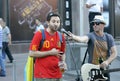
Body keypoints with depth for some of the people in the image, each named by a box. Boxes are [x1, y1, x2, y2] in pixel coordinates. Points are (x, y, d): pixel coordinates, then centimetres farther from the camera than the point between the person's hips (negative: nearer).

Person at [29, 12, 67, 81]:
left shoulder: (61, 36, 6)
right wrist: (50, 52, -14)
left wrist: (63, 62, -3)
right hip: (42, 75, -5)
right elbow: (32, 53, -12)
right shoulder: (39, 34, -8)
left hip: (57, 75, 5)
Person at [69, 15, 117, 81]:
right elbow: (83, 39, -31)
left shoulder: (109, 37, 2)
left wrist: (107, 61, -18)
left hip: (104, 69, 3)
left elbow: (114, 53, -1)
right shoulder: (91, 36, -8)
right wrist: (74, 37, -52)